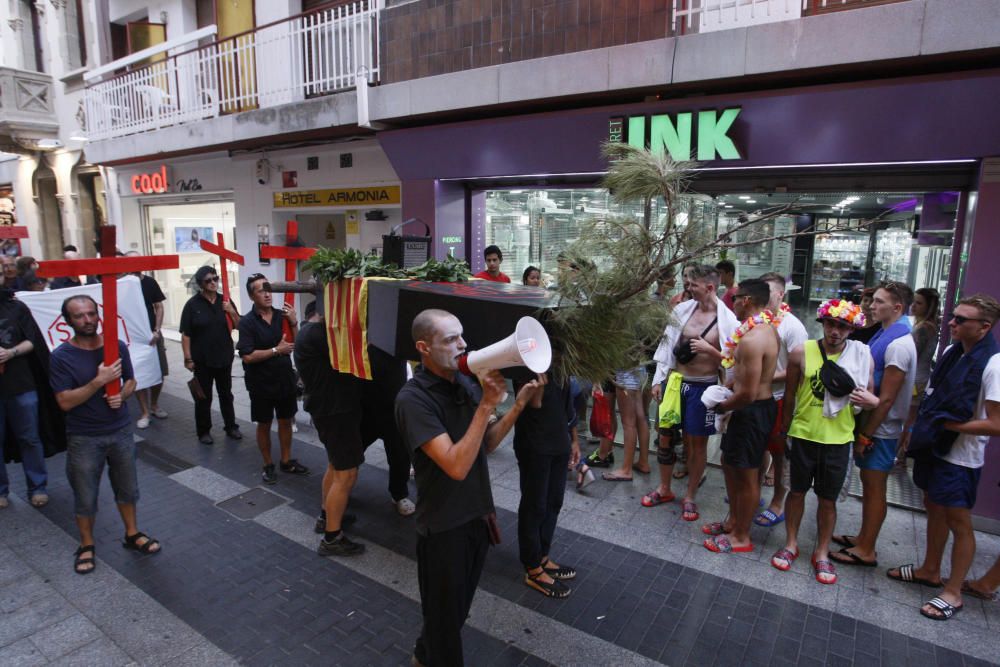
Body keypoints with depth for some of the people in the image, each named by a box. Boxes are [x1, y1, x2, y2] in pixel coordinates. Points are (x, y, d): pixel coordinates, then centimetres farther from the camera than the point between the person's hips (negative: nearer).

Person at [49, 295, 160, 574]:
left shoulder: (117, 346, -5)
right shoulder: (61, 356, -14)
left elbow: (131, 381, 8)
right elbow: (65, 402, -17)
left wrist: (122, 396, -13)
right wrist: (99, 381, -27)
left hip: (121, 431, 3)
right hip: (84, 439, -3)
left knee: (127, 488, 17)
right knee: (85, 497, 12)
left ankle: (132, 534, 36)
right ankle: (87, 546, 33)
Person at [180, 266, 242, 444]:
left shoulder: (224, 301, 2)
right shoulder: (192, 304, -9)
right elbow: (185, 334, -9)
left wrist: (232, 312, -13)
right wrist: (188, 358, -12)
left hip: (224, 357, 3)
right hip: (202, 360, -3)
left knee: (226, 394, 15)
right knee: (203, 397, 7)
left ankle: (231, 427, 27)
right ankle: (203, 431, 20)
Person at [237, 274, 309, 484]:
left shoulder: (282, 315, -3)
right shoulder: (247, 322, -12)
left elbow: (296, 344, 0)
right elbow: (247, 356, -19)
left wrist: (293, 323, -13)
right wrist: (277, 350, -18)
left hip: (285, 379, 4)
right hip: (261, 383, -3)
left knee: (285, 421, 15)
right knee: (264, 424, 11)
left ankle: (287, 461, 31)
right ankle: (268, 465, 27)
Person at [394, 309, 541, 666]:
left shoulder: (466, 383, -2)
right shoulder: (413, 399, -24)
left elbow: (487, 444, 4)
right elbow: (457, 466, -31)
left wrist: (519, 403, -9)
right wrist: (487, 405, -31)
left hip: (478, 513, 7)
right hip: (444, 525, -7)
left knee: (459, 606, 27)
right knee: (445, 613, 16)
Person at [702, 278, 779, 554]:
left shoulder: (752, 339, -26)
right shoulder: (768, 329, 7)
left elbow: (748, 393, -27)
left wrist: (724, 406, -10)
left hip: (752, 411, -10)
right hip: (760, 405, 10)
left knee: (747, 476, 6)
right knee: (729, 463, 22)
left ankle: (741, 537, 24)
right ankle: (734, 521, 38)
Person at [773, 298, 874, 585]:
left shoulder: (862, 356, -4)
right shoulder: (801, 352, -6)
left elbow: (871, 396, 7)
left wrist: (867, 401, -17)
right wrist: (785, 431, 8)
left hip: (838, 440, 0)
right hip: (803, 435, 0)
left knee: (828, 499, 11)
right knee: (797, 491, 13)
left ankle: (822, 553, 29)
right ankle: (791, 544, 31)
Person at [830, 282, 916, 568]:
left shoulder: (898, 344, -22)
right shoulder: (884, 336, 8)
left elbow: (886, 399, -22)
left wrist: (865, 436, -17)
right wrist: (863, 432, 14)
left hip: (881, 429, -9)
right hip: (871, 425, 9)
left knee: (874, 489, 3)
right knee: (868, 485, 19)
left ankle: (866, 551, 16)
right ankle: (863, 538, 33)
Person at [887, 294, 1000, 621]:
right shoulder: (951, 352, 3)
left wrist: (950, 424, -18)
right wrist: (917, 426, 10)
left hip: (960, 457, -7)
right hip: (932, 446, 8)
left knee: (958, 522, 6)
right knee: (934, 509, 20)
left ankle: (952, 592, 21)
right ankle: (930, 570, 38)